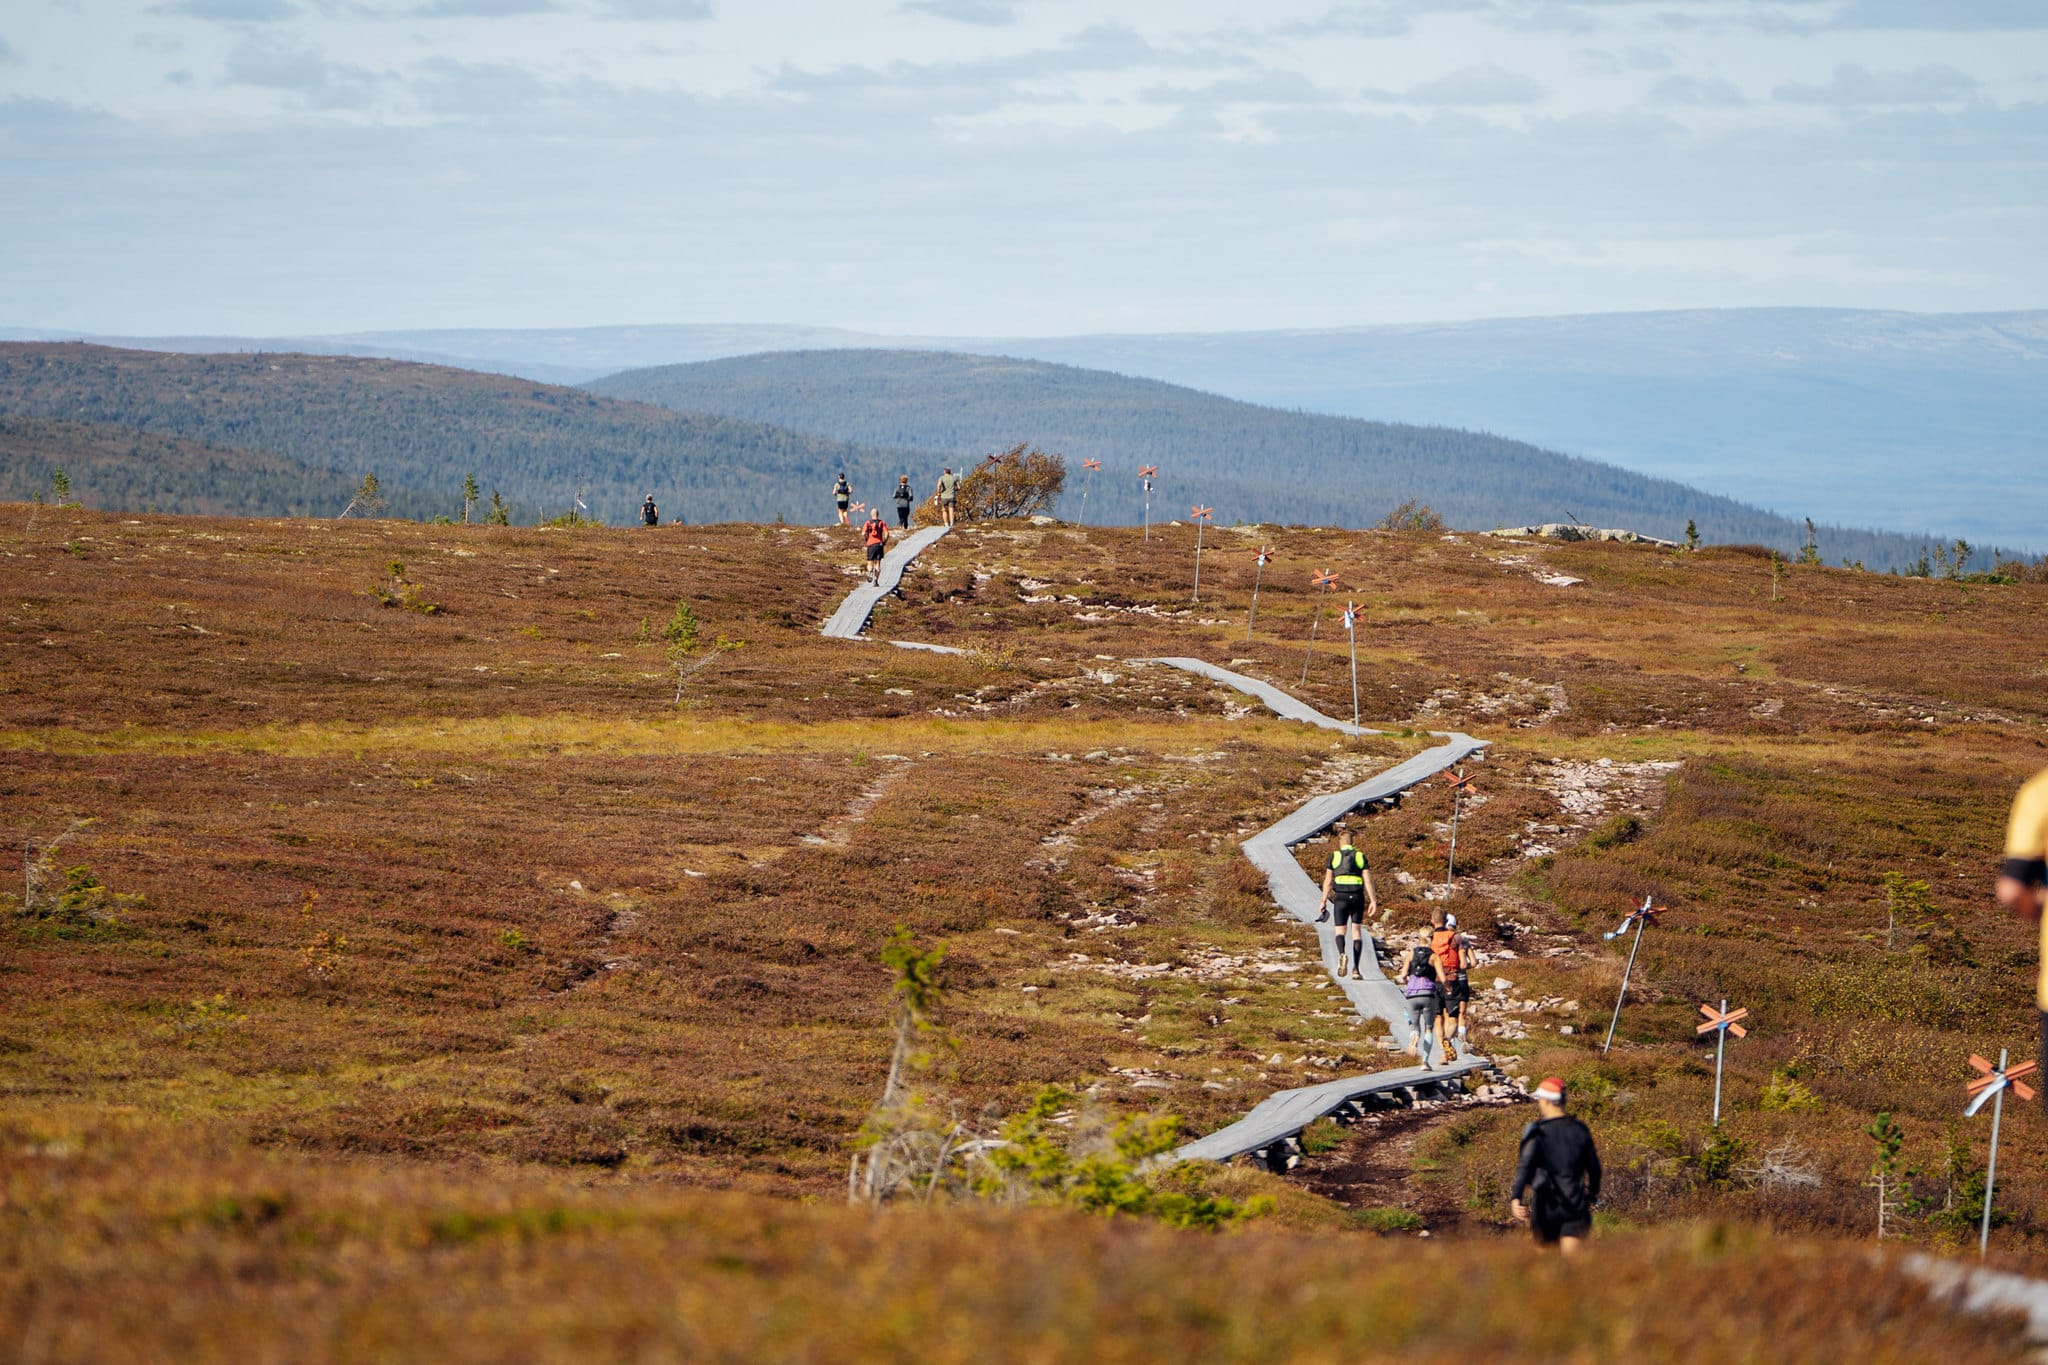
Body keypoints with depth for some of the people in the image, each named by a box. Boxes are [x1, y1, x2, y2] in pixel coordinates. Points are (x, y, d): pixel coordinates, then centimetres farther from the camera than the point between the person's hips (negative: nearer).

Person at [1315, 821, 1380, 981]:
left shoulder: (1334, 856, 3)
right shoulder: (1360, 856, 6)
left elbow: (1328, 881, 1)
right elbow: (1368, 880, 0)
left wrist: (1323, 902, 6)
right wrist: (1374, 902, 0)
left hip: (1341, 896, -1)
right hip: (1357, 896, 1)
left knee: (1340, 930, 7)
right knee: (1357, 931, 8)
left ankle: (1341, 954, -26)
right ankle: (1356, 969, 0)